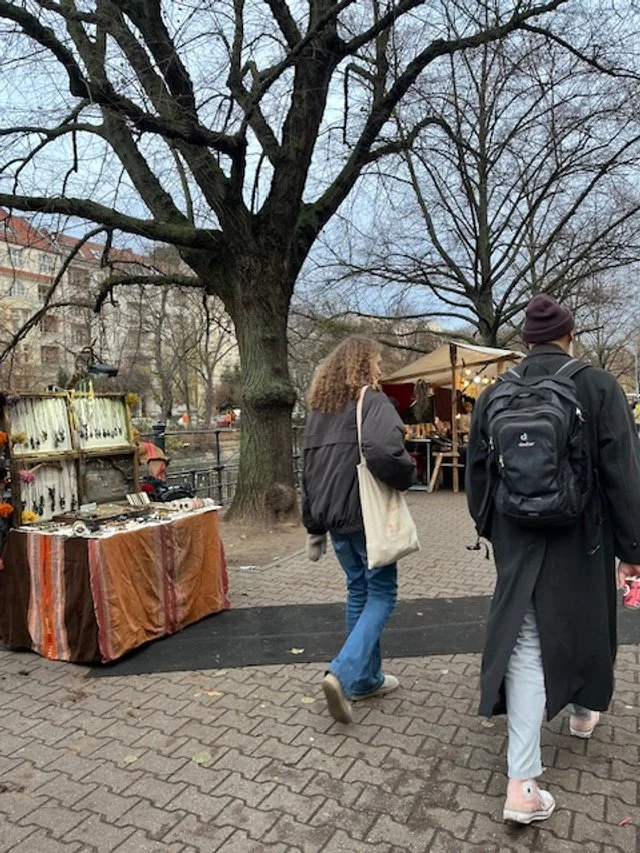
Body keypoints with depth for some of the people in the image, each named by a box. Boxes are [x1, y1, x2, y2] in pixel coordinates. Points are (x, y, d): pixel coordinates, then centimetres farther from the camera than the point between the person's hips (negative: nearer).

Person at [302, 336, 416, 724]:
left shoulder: (319, 408, 13)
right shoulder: (372, 400, -11)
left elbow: (308, 469, 15)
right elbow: (383, 450, -31)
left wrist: (314, 526, 20)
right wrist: (407, 474, -9)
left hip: (334, 517, 7)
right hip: (367, 516, -7)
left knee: (358, 590, 18)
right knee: (382, 593, 6)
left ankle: (367, 678, 27)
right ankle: (344, 673, -7)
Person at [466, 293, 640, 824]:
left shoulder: (494, 395, -2)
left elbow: (477, 474, 5)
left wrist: (491, 529, 21)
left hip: (518, 543, 2)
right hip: (581, 541, -1)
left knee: (526, 645, 7)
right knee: (585, 625, 25)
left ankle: (523, 784, 6)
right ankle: (584, 710, 52)